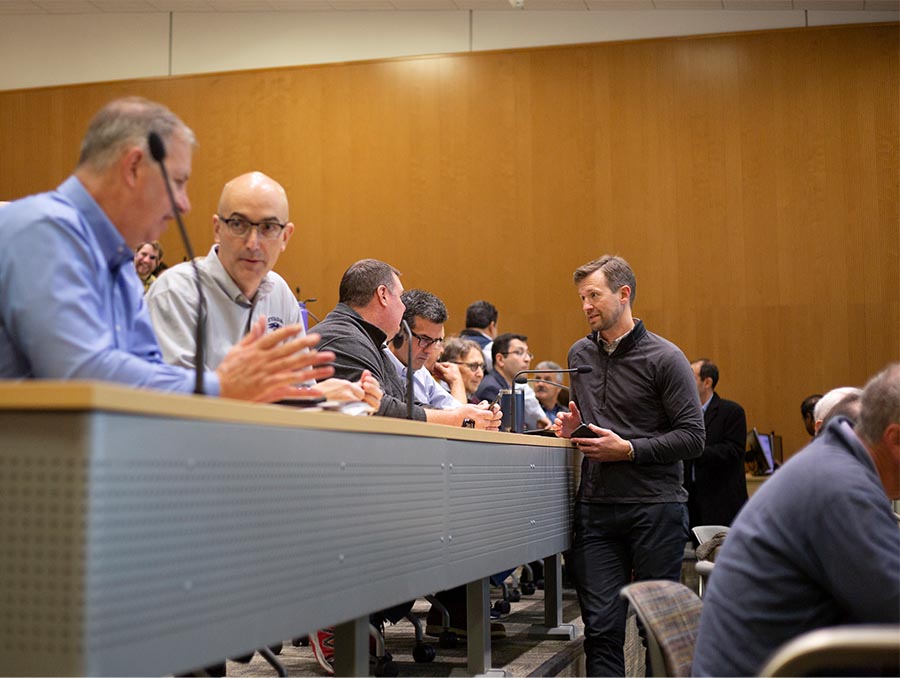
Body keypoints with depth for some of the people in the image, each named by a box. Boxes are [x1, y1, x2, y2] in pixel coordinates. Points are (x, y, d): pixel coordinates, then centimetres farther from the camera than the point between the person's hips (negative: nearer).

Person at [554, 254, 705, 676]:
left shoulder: (664, 358, -5)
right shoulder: (580, 355, 13)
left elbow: (692, 438, -9)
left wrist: (627, 450, -15)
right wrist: (571, 428, 5)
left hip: (655, 507, -4)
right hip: (596, 508, 5)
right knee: (601, 625, 2)